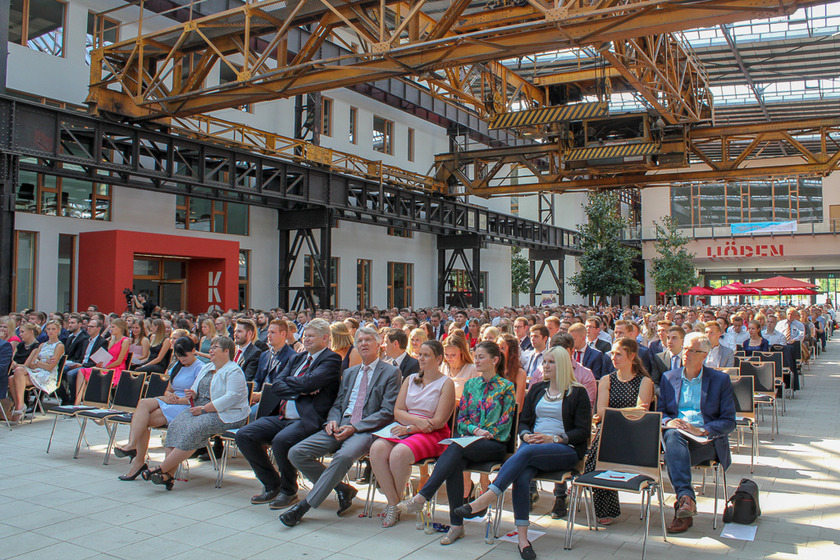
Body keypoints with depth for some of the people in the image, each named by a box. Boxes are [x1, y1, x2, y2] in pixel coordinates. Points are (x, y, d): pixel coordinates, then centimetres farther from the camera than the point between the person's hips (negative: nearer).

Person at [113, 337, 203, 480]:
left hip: (186, 409, -7)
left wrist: (176, 400, -12)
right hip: (172, 402, 8)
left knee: (143, 421, -24)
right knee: (144, 403, -24)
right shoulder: (177, 366, 23)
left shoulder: (200, 368, -3)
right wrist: (169, 395, 0)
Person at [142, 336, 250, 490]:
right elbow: (197, 390, 27)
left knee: (194, 429, -30)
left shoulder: (234, 371, -7)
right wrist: (193, 394, 1)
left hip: (225, 415, -8)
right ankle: (169, 473, -26)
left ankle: (163, 469, -26)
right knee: (176, 424, -18)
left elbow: (232, 397, -20)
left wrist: (204, 409, -21)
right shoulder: (206, 368, 22)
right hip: (201, 409, 8)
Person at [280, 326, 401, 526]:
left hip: (366, 430, -6)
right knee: (296, 453, -13)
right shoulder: (349, 373, 24)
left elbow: (388, 412, -6)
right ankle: (342, 489, 1)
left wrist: (355, 427, -16)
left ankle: (305, 505, -26)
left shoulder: (391, 372, 3)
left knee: (344, 456, -38)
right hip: (340, 426, 7)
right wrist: (332, 420, -2)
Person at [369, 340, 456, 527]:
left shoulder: (446, 383, 1)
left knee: (399, 453, -33)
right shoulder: (410, 379, 18)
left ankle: (396, 503, -10)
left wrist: (410, 428, -14)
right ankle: (392, 502, -16)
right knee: (377, 448, -26)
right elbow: (397, 412, 9)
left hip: (433, 435, -5)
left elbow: (439, 421, -7)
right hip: (405, 430, 5)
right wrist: (416, 420, -11)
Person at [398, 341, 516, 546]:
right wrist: (475, 430, -7)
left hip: (494, 445, -4)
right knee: (455, 463, -32)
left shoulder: (506, 387, 4)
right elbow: (461, 419, 12)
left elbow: (505, 422, -1)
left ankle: (421, 497, -41)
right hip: (469, 441, 4)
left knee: (456, 447, -34)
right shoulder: (471, 384, 17)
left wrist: (487, 434, -13)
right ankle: (456, 524, -27)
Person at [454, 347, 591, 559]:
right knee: (521, 476, -30)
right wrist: (526, 435, -4)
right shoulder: (537, 389, 21)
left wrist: (554, 439, -14)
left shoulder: (578, 393, 6)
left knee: (527, 452, -36)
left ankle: (487, 498, -43)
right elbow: (523, 421, 19)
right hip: (532, 445, 4)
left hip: (566, 451, -4)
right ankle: (522, 537, -31)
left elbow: (583, 432, -1)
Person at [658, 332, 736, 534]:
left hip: (706, 440, -2)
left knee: (672, 456, -33)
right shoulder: (668, 377, 17)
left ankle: (681, 510, -28)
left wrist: (702, 430, -16)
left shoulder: (720, 380, 8)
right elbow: (659, 411, 14)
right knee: (673, 435, -36)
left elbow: (729, 421, 2)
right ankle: (686, 497, -47)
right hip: (674, 434, 2)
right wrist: (668, 421, -11)